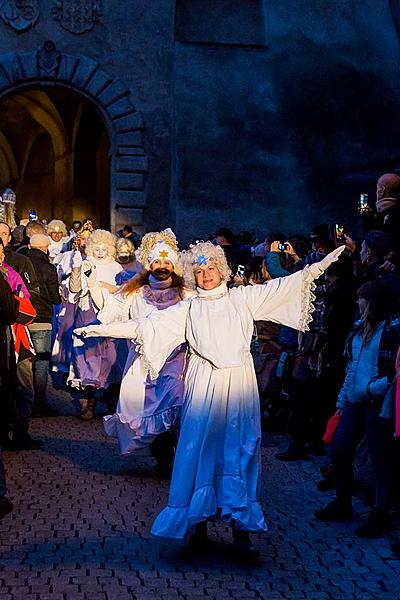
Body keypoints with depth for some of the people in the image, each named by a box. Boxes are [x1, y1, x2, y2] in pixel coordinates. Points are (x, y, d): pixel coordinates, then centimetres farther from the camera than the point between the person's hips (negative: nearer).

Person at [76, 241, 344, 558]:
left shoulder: (242, 297, 11)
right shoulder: (188, 309, 12)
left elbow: (283, 287, 10)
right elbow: (150, 324, 6)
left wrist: (327, 260, 6)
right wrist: (103, 329, -2)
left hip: (238, 385, 0)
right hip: (204, 387, 0)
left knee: (239, 452, -1)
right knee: (201, 450, -1)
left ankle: (241, 529, 2)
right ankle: (199, 523, 10)